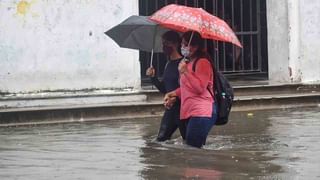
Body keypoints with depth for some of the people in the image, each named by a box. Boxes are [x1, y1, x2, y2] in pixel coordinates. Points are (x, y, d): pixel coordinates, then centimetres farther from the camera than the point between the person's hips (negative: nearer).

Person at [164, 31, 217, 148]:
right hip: (191, 112, 10)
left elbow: (200, 88, -16)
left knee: (192, 148, -17)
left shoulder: (203, 62, -7)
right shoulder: (189, 63, 23)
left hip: (201, 113, -10)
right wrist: (174, 94, 19)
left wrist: (185, 72, -18)